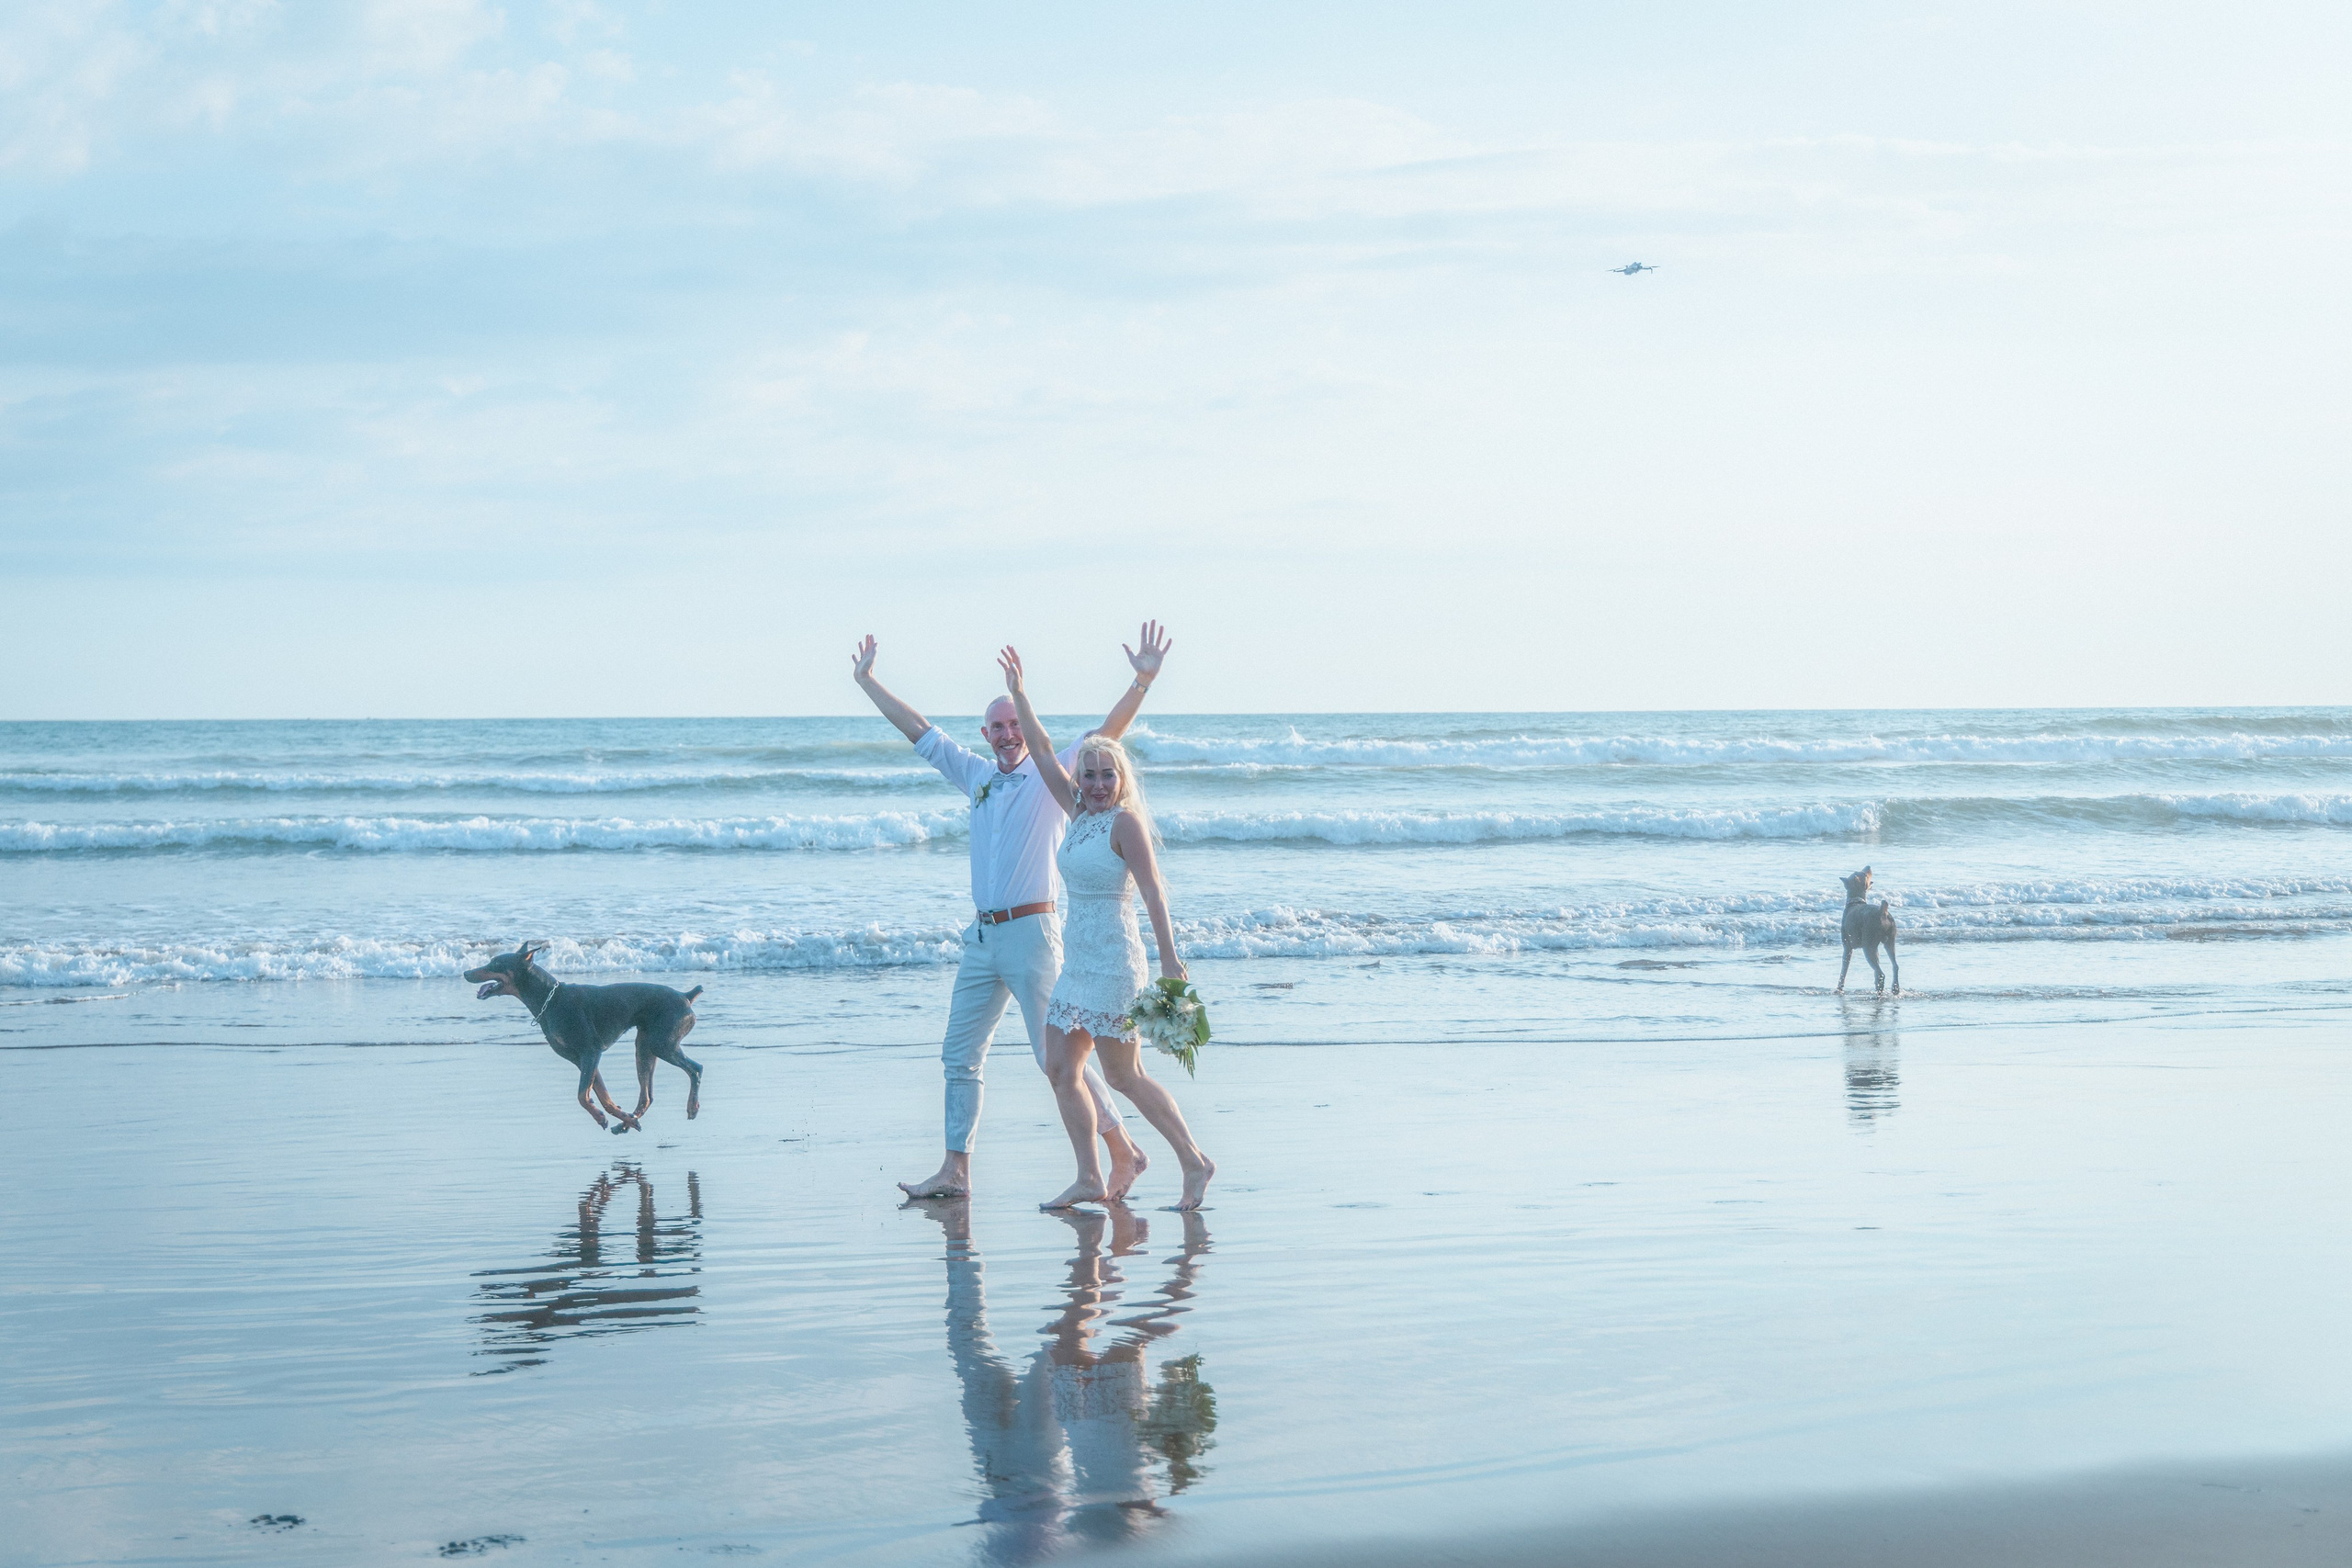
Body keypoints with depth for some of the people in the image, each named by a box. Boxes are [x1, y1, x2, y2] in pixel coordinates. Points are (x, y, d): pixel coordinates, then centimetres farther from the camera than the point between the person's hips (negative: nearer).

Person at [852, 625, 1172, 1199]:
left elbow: (1106, 734, -13)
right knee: (960, 1055, 6)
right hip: (982, 936, 6)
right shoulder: (977, 776, 13)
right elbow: (919, 731, 20)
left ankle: (1124, 1152, 2)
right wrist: (867, 682, 23)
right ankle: (956, 1170, 12)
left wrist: (1142, 682, -25)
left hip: (1031, 932, -6)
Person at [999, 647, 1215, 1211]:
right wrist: (1019, 693, 17)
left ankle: (1195, 1162, 4)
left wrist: (1169, 957, -19)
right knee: (1061, 1069, 4)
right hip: (1076, 962, 8)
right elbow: (1043, 753, 18)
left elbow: (1152, 890, -14)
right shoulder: (1079, 812, 10)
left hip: (1111, 962, -8)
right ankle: (1090, 1180, 7)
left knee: (1124, 1076, -4)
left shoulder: (1125, 821, -11)